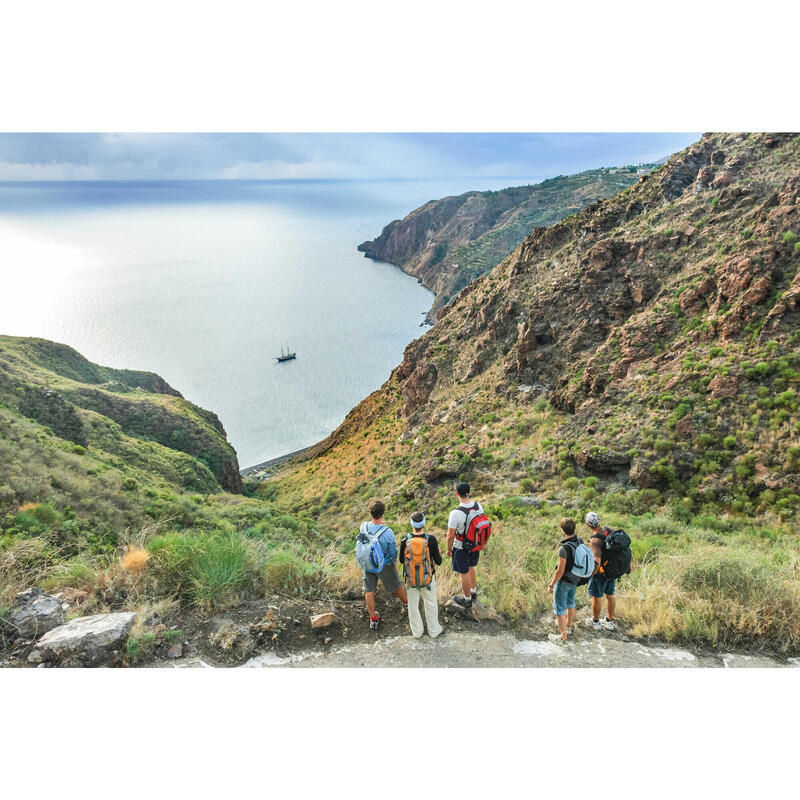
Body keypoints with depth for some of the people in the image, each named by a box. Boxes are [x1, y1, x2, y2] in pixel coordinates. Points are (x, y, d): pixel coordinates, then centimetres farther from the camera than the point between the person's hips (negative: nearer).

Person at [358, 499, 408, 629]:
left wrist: (377, 524, 15)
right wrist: (393, 562, 5)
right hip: (385, 565, -2)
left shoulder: (363, 527, -20)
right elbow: (393, 552, -17)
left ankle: (373, 620, 26)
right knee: (396, 586, 23)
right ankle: (407, 602, 48)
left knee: (369, 591, 16)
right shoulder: (388, 532, -31)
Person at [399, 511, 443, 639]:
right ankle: (433, 630, 37)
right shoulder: (431, 540, -22)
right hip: (427, 579, -1)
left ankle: (417, 631, 37)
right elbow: (438, 561, -12)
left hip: (410, 579, 1)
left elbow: (401, 560, -5)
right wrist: (439, 552, 8)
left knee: (413, 605, 21)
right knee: (431, 604, 21)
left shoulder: (405, 540, -19)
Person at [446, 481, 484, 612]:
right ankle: (473, 592, 49)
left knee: (464, 573, 15)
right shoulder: (479, 506, -14)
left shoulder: (455, 513, -32)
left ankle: (467, 601, 33)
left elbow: (450, 536, -22)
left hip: (461, 548, -6)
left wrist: (448, 549, -4)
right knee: (471, 567, 29)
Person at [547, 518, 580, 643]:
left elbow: (560, 571, -28)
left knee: (559, 608, 9)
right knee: (570, 602, 28)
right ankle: (568, 626, 49)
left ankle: (563, 636, 19)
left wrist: (551, 585, -15)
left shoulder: (564, 548, -33)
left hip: (563, 582, -8)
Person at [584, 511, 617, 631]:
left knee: (596, 597, 12)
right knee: (610, 596, 20)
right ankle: (610, 622, 35)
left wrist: (591, 574, -19)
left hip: (601, 572, -7)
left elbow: (597, 561, -36)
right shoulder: (608, 530, -7)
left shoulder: (594, 540, -28)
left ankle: (595, 622, 29)